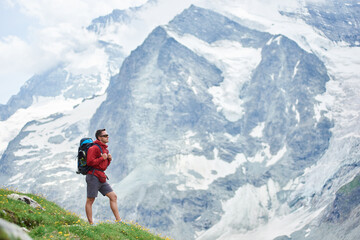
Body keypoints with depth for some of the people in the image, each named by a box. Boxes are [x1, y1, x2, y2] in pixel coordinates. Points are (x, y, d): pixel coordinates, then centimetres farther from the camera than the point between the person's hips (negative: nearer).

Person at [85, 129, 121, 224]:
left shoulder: (105, 149, 19)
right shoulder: (94, 148, -11)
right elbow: (89, 162, -21)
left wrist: (109, 159, 7)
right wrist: (102, 158, -13)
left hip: (101, 178, 9)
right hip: (93, 176, -9)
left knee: (113, 197, 3)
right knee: (90, 200, -1)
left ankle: (118, 220, 4)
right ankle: (91, 223, 4)